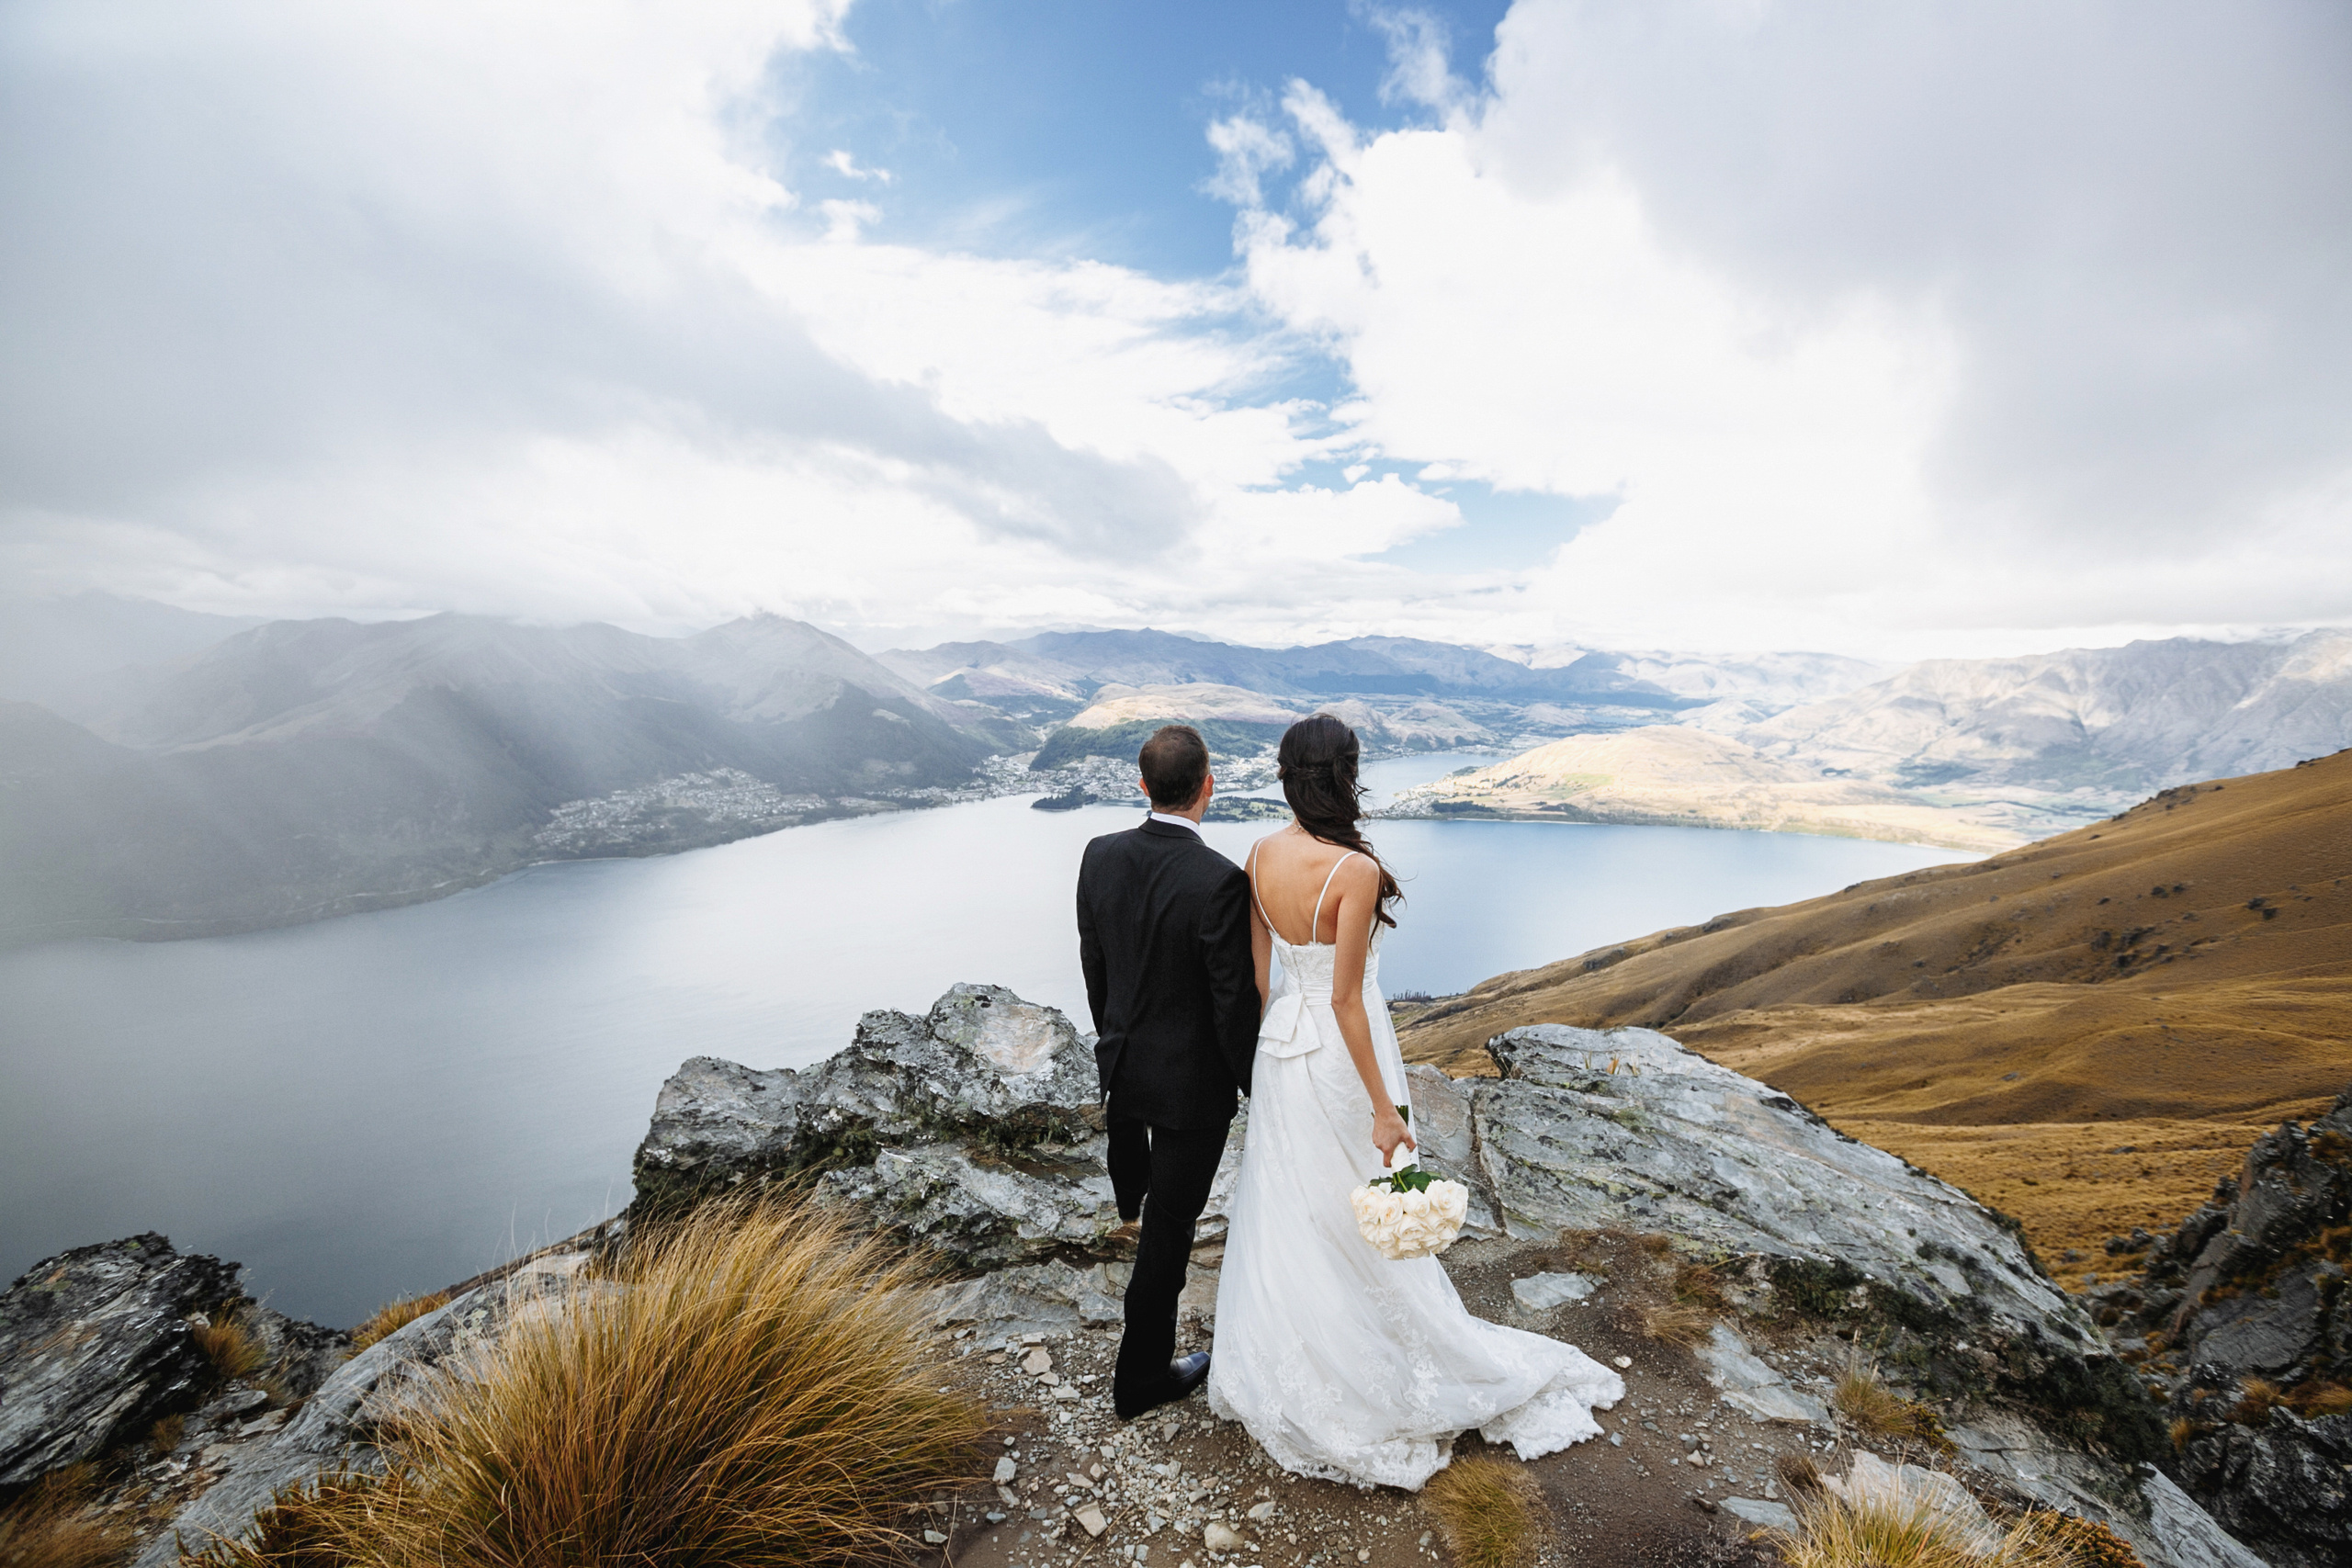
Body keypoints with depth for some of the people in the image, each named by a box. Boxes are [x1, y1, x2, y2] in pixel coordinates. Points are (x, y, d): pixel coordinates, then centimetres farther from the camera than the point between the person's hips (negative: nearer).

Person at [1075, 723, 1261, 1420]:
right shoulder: (1219, 881, -30)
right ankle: (1141, 1376, 31)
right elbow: (1235, 1002, -22)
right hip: (1192, 1078, -6)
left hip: (1121, 1055, 7)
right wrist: (1255, 1083, -5)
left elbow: (1093, 964, 1)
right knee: (1170, 1224, 11)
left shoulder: (1101, 856, -12)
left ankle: (1131, 1193, 73)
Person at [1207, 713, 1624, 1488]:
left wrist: (1260, 1051, 16)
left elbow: (1255, 974, 2)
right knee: (1362, 1219, 15)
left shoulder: (1260, 856, -6)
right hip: (1337, 1055, -6)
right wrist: (1384, 1108, -15)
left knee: (1284, 1211, 22)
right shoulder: (1356, 870, -25)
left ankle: (1280, 1369, 43)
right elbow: (1346, 999, -23)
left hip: (1279, 1046, 6)